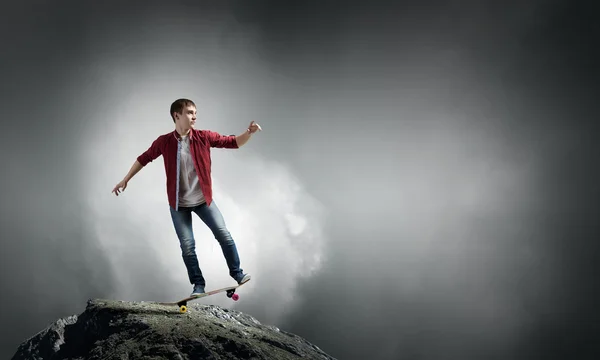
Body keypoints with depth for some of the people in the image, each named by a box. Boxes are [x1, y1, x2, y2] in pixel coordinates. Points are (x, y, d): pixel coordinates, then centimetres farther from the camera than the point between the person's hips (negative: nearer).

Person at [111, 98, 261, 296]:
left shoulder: (204, 137, -6)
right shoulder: (164, 142, -8)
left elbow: (233, 142, -5)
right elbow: (143, 159, 6)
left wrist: (249, 132, -23)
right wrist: (126, 179, 10)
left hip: (203, 200, 1)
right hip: (178, 204, -1)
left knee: (224, 234, 0)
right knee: (187, 245, 3)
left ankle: (236, 272, 17)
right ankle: (198, 284, 17)